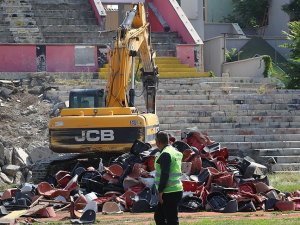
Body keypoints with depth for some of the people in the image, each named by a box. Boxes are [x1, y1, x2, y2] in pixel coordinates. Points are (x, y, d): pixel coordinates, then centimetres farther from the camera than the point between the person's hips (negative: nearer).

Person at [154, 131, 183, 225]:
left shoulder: (165, 154, -15)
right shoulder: (174, 151, 15)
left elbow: (165, 174, -21)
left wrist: (160, 191, -17)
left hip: (170, 192, -10)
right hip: (176, 190, 10)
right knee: (158, 216, 18)